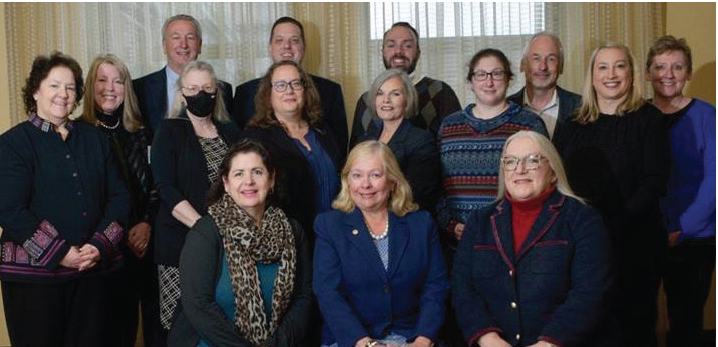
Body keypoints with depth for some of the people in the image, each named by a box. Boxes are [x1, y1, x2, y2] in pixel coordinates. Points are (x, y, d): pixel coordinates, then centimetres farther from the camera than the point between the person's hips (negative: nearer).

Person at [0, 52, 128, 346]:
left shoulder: (95, 139, 11)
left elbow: (118, 197, 8)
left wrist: (100, 246, -7)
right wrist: (59, 253, -14)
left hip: (92, 271, 4)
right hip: (33, 274, -3)